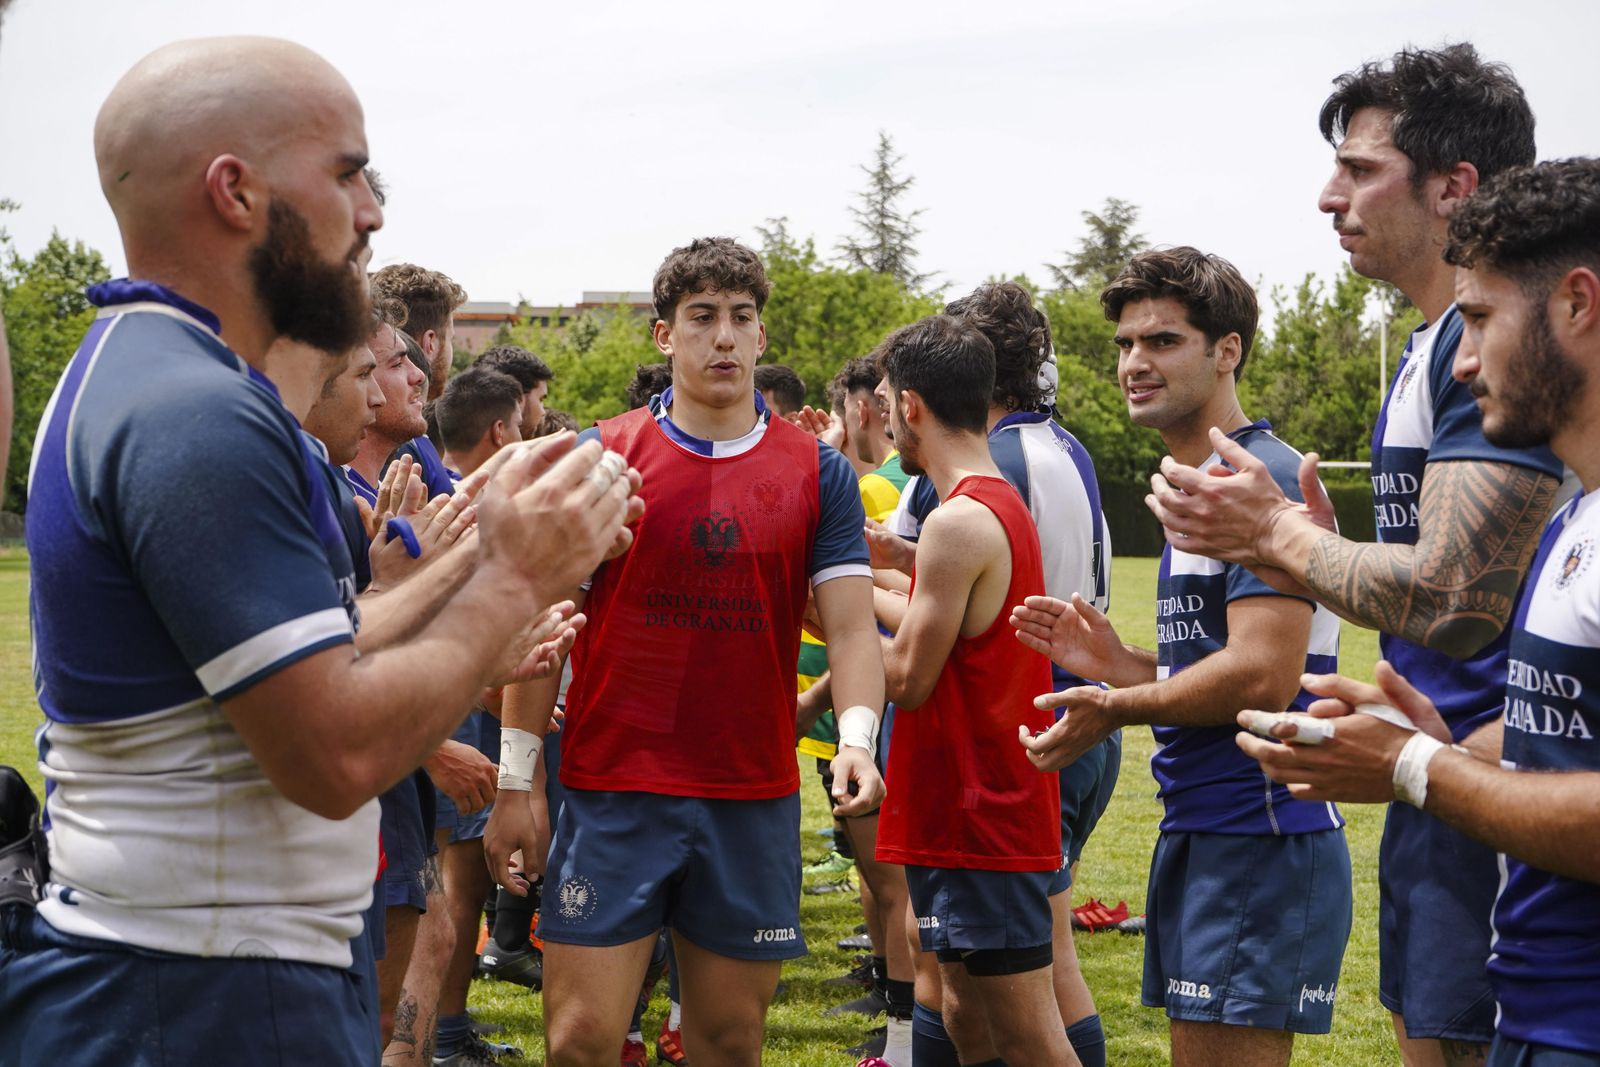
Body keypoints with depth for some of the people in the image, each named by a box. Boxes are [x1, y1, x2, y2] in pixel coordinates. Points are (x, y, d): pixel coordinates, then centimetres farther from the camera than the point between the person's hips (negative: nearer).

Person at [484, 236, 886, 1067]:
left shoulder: (818, 472, 5)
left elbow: (852, 627, 0)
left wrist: (857, 736, -19)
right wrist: (515, 780, -1)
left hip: (754, 801, 2)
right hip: (611, 790, -1)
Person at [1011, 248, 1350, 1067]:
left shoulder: (1264, 480, -14)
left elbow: (1261, 677, -22)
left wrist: (1116, 707, -10)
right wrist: (1116, 662, 7)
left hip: (1260, 837, -10)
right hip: (1199, 834, 10)